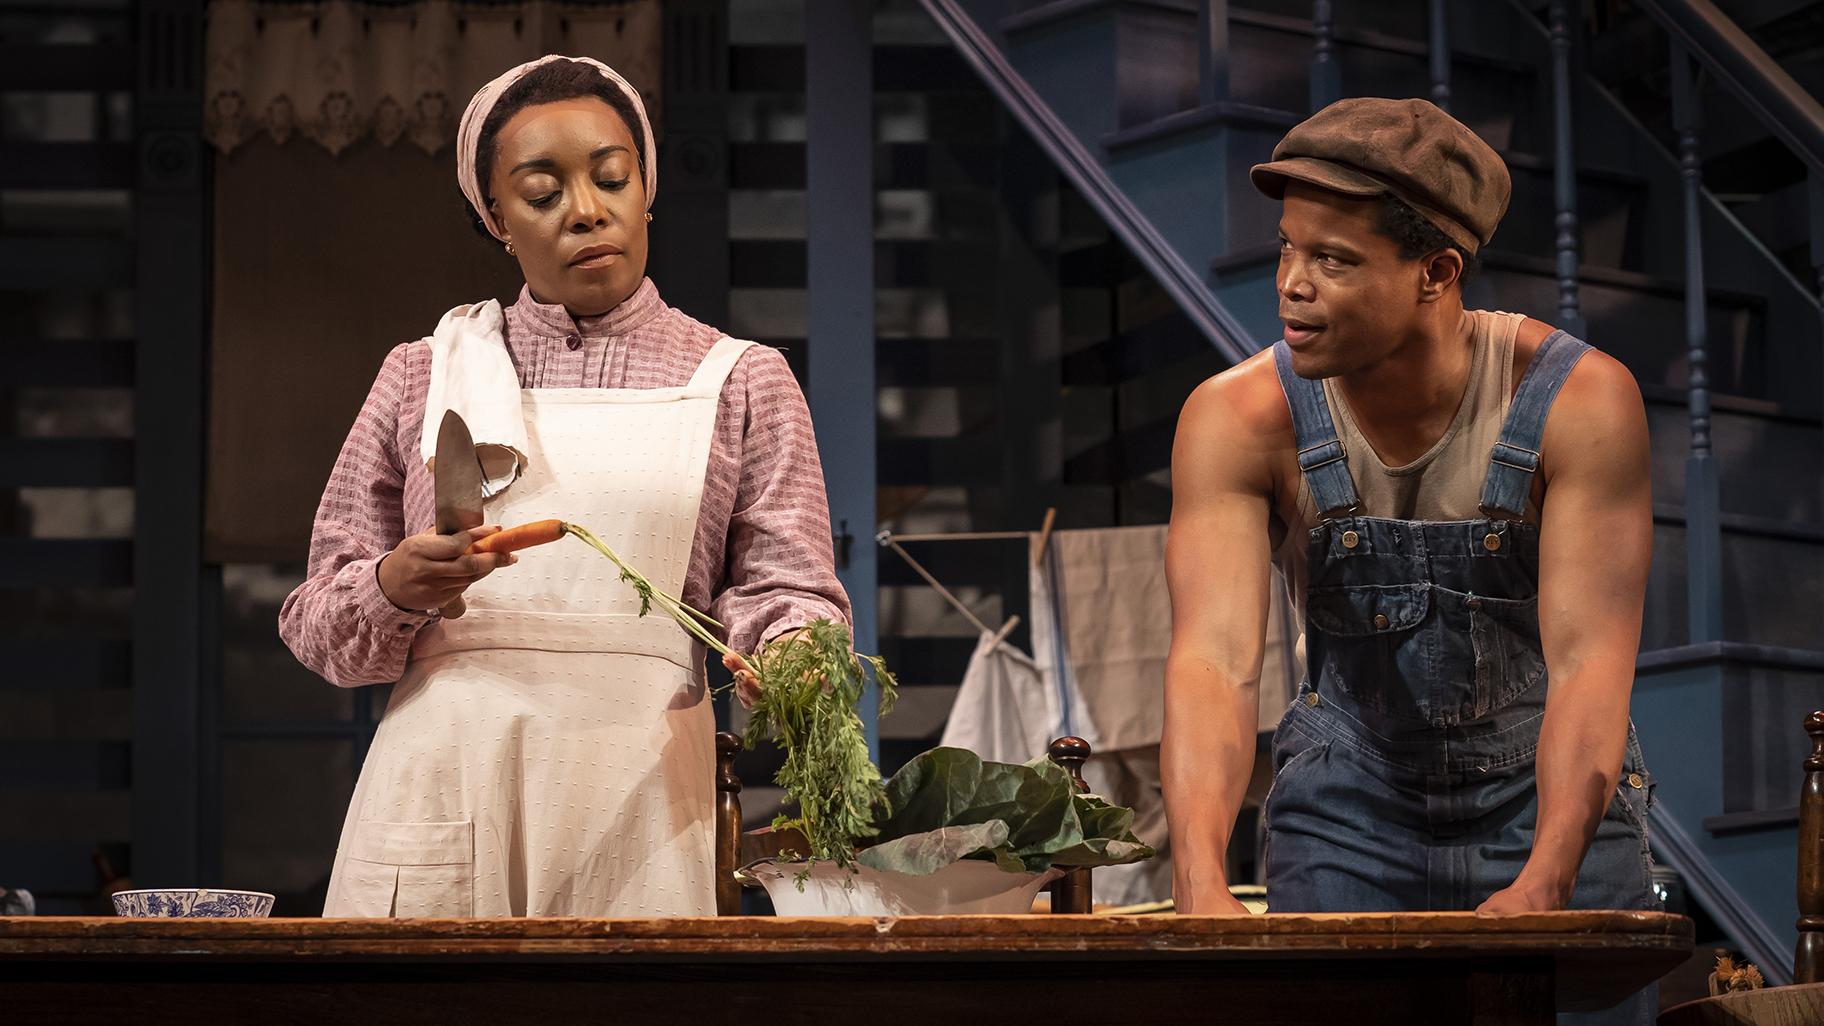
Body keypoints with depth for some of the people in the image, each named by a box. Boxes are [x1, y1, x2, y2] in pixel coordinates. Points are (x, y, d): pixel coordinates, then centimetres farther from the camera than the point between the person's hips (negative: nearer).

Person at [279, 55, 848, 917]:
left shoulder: (739, 381, 12)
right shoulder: (424, 375, 13)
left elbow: (785, 589, 5)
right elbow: (316, 625, 12)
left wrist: (790, 661, -17)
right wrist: (394, 590, -10)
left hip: (639, 815, -1)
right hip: (438, 803, 1)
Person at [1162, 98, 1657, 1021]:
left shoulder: (1580, 401, -23)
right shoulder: (1239, 418, -21)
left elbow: (1589, 658, -27)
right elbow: (1214, 656, -31)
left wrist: (1544, 883, -41)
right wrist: (1201, 881, -47)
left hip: (1553, 800, 0)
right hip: (1349, 805, 1)